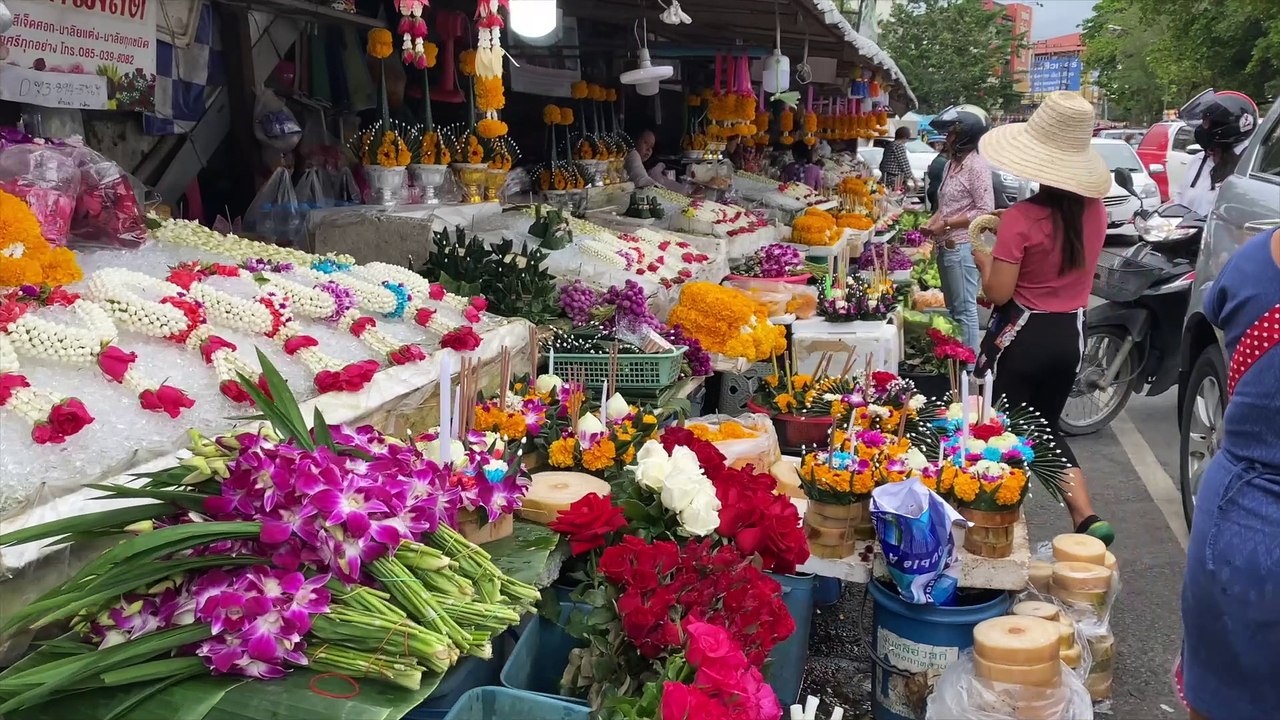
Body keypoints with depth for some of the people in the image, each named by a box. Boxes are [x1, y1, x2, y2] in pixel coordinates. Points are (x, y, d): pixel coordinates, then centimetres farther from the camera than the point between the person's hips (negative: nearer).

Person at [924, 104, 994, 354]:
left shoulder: (976, 166, -13)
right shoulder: (951, 163, 14)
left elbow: (985, 211, -18)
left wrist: (946, 224, -16)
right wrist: (931, 223, 5)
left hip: (963, 246, -10)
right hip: (945, 245, 10)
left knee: (965, 309, -4)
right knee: (952, 306, 16)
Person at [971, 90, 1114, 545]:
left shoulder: (1022, 217, -20)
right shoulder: (1094, 211, -3)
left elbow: (998, 293, -18)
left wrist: (981, 256, -1)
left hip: (1022, 336, -6)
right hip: (1069, 335, 6)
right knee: (1046, 427, 21)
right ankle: (1086, 517, 9)